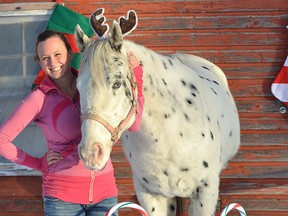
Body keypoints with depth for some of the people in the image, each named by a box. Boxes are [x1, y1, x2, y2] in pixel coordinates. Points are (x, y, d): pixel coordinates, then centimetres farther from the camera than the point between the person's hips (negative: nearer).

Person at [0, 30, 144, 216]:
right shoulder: (39, 98, -5)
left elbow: (133, 124, -5)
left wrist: (135, 75, -7)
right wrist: (39, 163, -3)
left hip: (105, 191, 3)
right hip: (62, 194, -3)